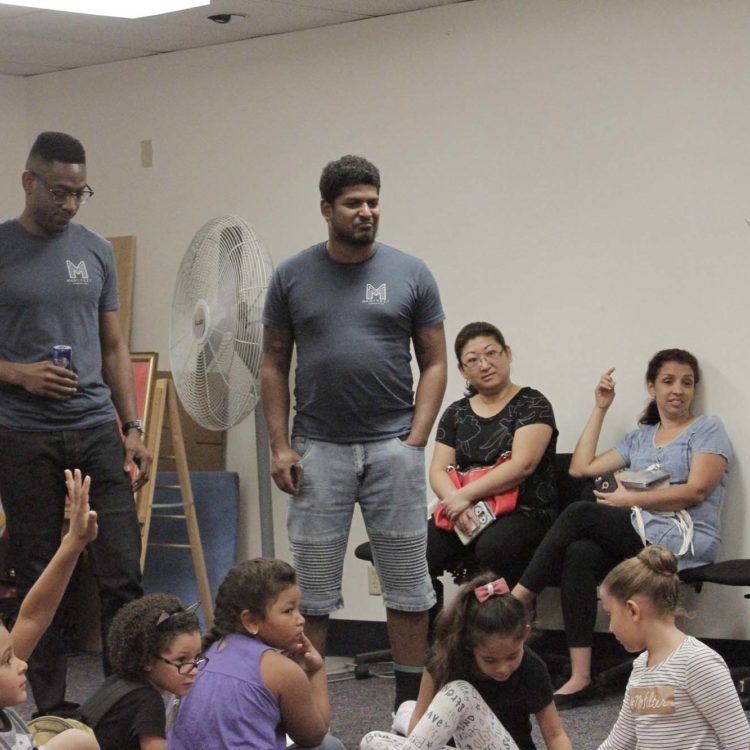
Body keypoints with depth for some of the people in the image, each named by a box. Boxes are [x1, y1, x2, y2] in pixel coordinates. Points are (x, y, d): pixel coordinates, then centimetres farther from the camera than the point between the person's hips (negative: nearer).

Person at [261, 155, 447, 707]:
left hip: (393, 448, 0)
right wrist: (279, 446, -2)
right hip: (318, 450, 0)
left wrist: (417, 440, -7)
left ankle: (411, 701, 16)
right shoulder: (293, 277, 3)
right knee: (313, 585, 5)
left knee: (407, 580, 6)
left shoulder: (410, 274, 2)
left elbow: (434, 363, 4)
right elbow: (274, 366, 6)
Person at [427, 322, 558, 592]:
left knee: (492, 547, -39)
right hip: (467, 518, 4)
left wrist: (465, 495, -14)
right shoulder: (455, 413, 18)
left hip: (524, 513, -4)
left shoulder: (532, 405, 4)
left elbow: (522, 465, -9)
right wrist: (456, 503, -13)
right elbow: (438, 471, 9)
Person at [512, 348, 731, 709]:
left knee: (581, 513, -21)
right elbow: (580, 468, 16)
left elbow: (696, 490, -8)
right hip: (641, 537, 5)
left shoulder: (708, 429, 7)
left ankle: (517, 600, -14)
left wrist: (631, 499, -8)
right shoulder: (639, 438, 24)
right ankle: (580, 678, -31)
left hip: (685, 541, -5)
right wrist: (600, 409, 16)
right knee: (580, 554, -27)